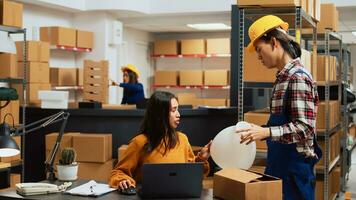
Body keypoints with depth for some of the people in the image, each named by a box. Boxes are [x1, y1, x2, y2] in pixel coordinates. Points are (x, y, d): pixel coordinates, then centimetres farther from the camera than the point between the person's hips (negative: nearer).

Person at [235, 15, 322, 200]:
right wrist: (256, 130, 13)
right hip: (279, 163, 9)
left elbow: (304, 128, -22)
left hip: (294, 165, -9)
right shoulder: (283, 77, 11)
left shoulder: (298, 77, -16)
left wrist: (266, 132, -30)